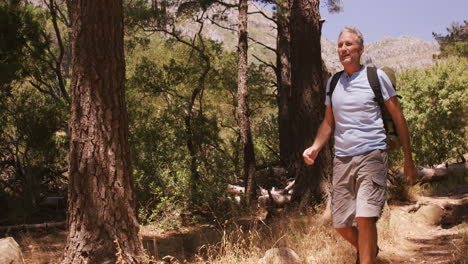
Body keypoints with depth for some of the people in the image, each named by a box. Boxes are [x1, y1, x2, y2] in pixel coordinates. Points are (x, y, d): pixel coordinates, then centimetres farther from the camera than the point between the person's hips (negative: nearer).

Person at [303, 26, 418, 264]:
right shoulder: (332, 82, 14)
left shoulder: (376, 77, 1)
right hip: (342, 159, 5)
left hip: (372, 155, -5)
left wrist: (408, 160, 3)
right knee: (341, 224, 7)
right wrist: (315, 148, 0)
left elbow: (398, 118, 4)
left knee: (364, 217, -19)